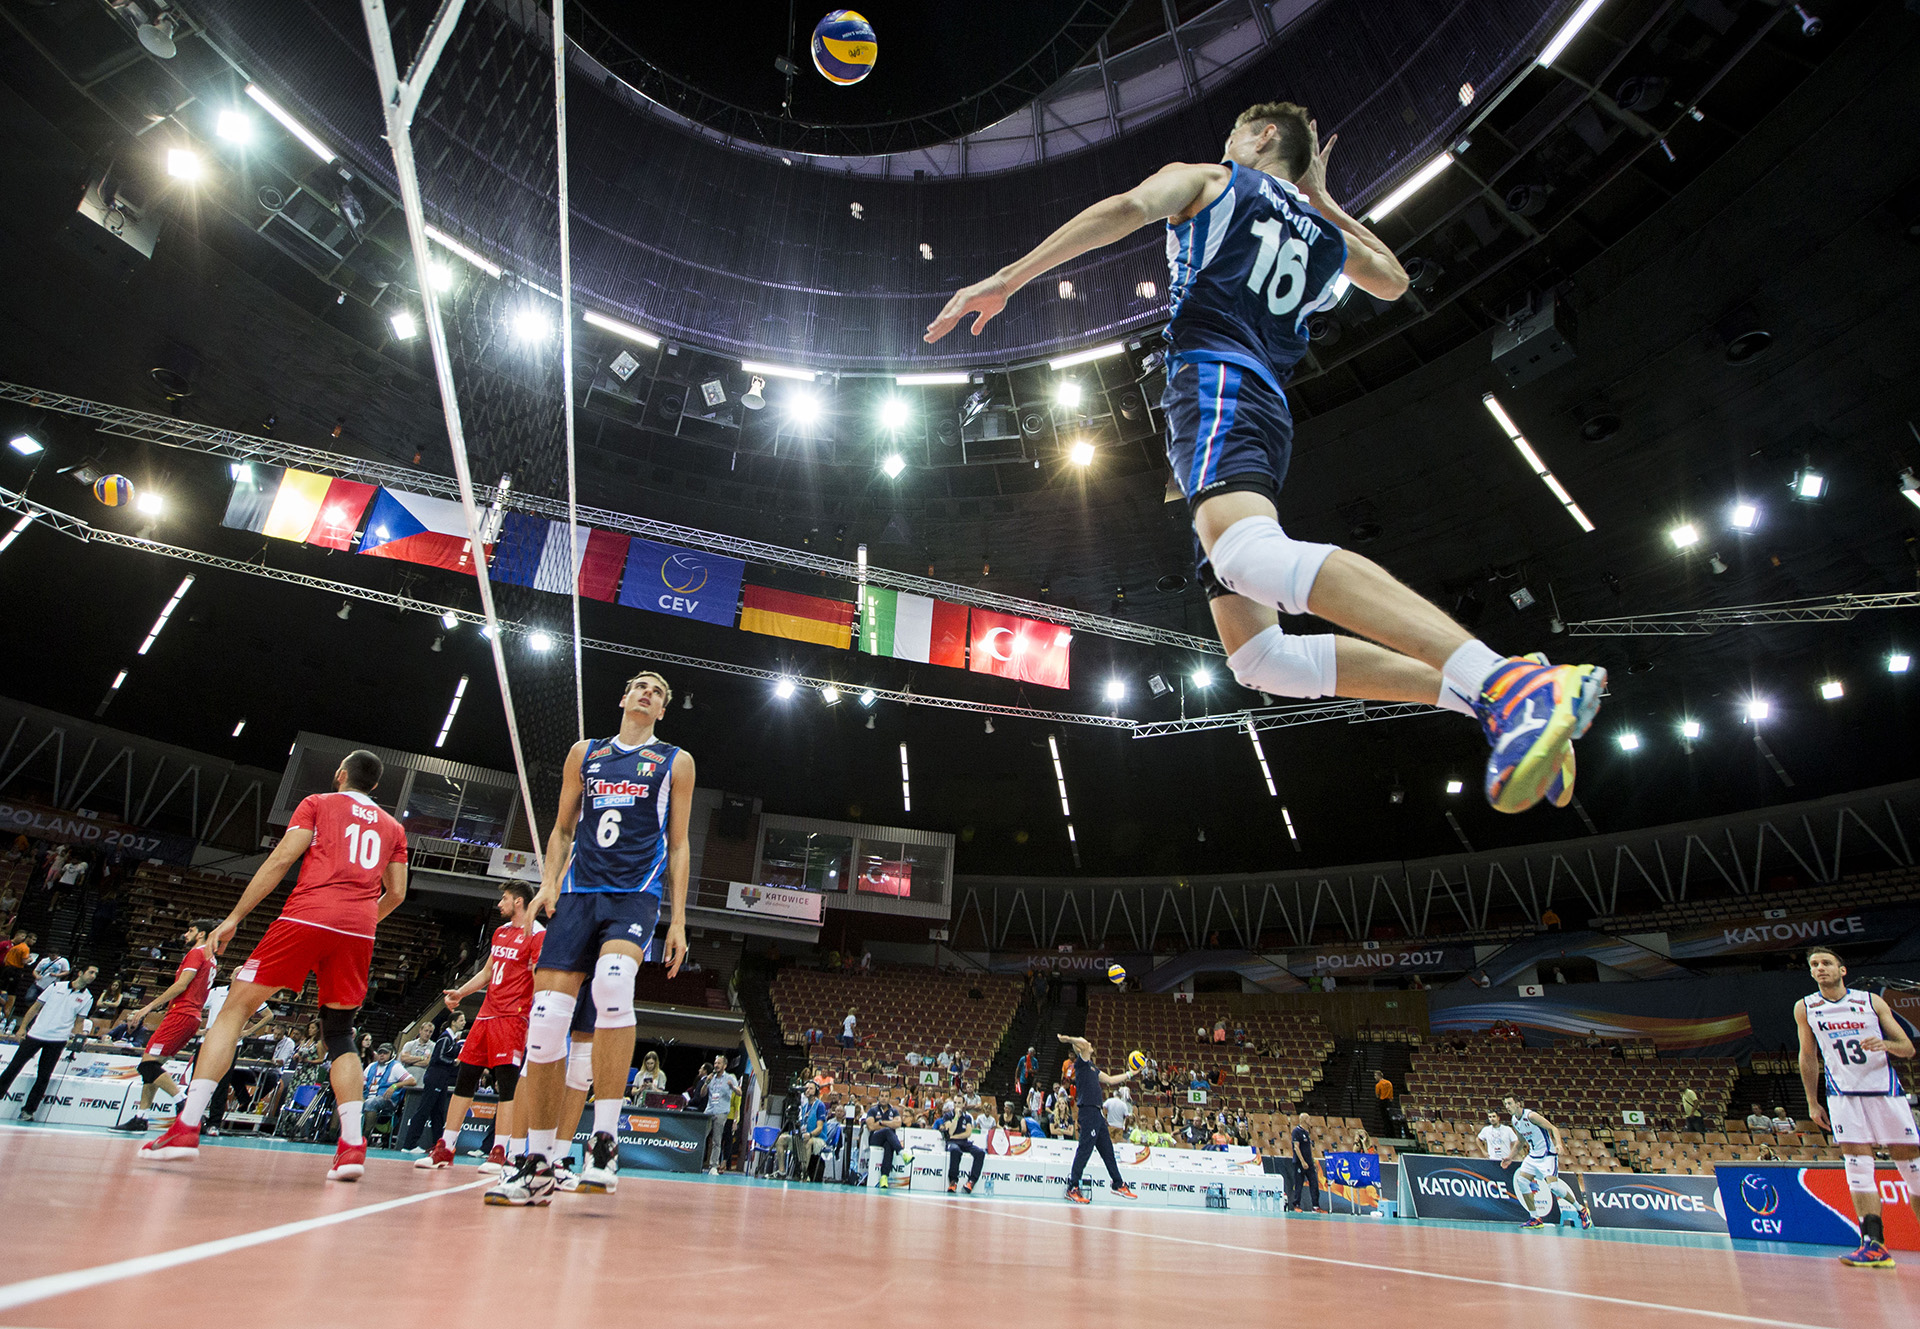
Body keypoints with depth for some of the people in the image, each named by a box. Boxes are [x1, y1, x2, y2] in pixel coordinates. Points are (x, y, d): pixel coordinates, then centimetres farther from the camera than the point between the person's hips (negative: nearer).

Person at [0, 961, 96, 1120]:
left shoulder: (87, 998, 5)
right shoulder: (56, 986, 3)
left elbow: (79, 1021, 10)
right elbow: (36, 1006, 8)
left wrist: (78, 1032, -9)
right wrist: (22, 1027, 3)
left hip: (57, 1040, 0)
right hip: (35, 1034, 0)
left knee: (44, 1077, 0)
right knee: (13, 1068, 3)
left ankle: (28, 1110, 10)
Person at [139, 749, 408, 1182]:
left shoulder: (318, 803, 13)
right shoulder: (392, 827, 22)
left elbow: (281, 859, 2)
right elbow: (396, 893, 18)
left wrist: (234, 917, 5)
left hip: (307, 916, -3)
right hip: (358, 933, 4)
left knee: (235, 1009, 8)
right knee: (339, 1035, 11)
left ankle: (186, 1127, -1)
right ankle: (352, 1145, -1)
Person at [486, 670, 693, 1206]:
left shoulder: (675, 762, 12)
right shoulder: (584, 753, 18)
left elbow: (678, 846, 9)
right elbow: (562, 829, 21)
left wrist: (678, 920, 2)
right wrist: (548, 884, 3)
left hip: (635, 895, -3)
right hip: (578, 894, 3)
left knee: (612, 983, -31)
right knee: (546, 1017, -6)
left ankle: (605, 1137, -22)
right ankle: (537, 1166, 7)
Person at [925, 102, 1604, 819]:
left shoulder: (1205, 180, 17)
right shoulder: (1324, 235, 32)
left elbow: (1128, 207, -4)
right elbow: (1393, 280, 52)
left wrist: (1006, 280, -7)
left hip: (1215, 383, -7)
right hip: (1271, 416, 7)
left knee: (1249, 555, -36)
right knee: (1257, 656, 1)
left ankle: (1511, 683, -51)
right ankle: (1493, 699, -6)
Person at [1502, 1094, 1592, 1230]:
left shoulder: (1530, 1115, -18)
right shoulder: (1514, 1121, 7)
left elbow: (1553, 1128, -19)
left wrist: (1558, 1144, -37)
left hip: (1548, 1155, -8)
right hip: (1533, 1156, 8)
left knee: (1552, 1185, -20)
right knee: (1521, 1180, -6)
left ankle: (1581, 1209, 6)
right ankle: (1535, 1219, 1)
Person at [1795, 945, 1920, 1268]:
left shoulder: (1872, 1001, 2)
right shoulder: (1805, 1008, 5)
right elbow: (1808, 1057, 12)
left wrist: (1885, 1044, -20)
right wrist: (1812, 1102, 11)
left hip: (1886, 1090, 0)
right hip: (1843, 1094, 0)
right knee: (1858, 1166, -10)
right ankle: (1874, 1245, -14)